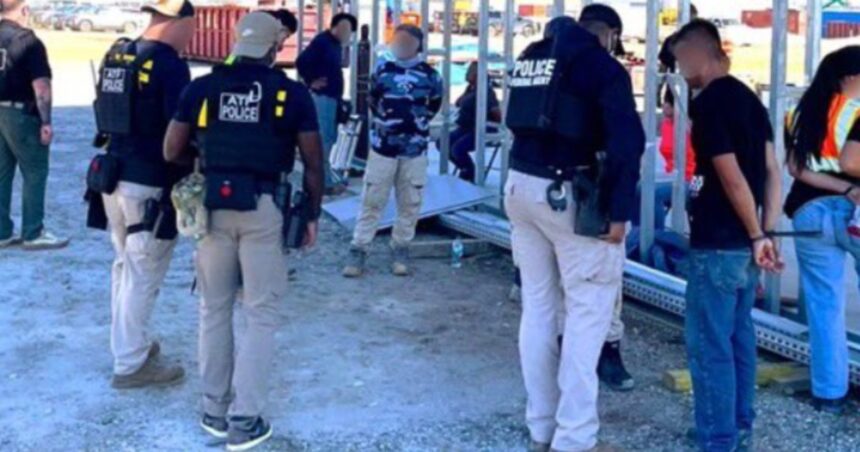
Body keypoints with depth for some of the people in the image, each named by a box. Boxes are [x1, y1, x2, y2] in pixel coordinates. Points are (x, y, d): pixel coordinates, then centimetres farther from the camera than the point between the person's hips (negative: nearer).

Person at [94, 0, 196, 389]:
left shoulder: (115, 55, 10)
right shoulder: (169, 64, -15)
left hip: (114, 175, 9)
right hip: (150, 184, -8)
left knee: (125, 265, 20)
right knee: (143, 274, -1)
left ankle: (130, 343, 32)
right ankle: (131, 364, 5)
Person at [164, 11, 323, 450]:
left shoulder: (201, 88, 3)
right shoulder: (292, 93, -1)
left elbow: (172, 151, 5)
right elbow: (313, 162, 1)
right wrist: (312, 214, 12)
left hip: (213, 205, 3)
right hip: (265, 208, -2)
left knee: (214, 309, 15)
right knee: (261, 314, 5)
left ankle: (214, 410, 24)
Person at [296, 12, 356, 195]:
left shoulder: (337, 44, 14)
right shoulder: (322, 41, -14)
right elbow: (301, 62, -21)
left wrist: (339, 95, 15)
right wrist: (311, 82, -13)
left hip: (332, 97, 10)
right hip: (322, 97, -10)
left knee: (330, 138, 14)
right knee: (323, 138, -7)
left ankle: (326, 177, 23)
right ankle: (325, 181, -5)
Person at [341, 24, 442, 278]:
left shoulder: (430, 75, -1)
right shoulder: (383, 71, 2)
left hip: (414, 150, 0)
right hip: (383, 147, 0)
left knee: (410, 204, 7)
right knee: (372, 201, 2)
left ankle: (400, 250, 20)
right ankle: (358, 250, 8)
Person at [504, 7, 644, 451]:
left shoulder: (530, 57, 13)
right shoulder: (603, 65, -7)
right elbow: (627, 140, -17)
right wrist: (619, 211, -15)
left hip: (520, 186, 7)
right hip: (567, 194, -7)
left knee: (537, 306, 14)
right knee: (587, 313, -1)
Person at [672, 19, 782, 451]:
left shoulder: (707, 103, -16)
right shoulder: (748, 97, 11)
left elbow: (732, 178, -19)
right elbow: (771, 169, 10)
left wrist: (756, 237, -11)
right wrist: (766, 233, 9)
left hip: (717, 244, -9)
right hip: (744, 243, 9)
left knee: (709, 345, -1)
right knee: (740, 338, 16)